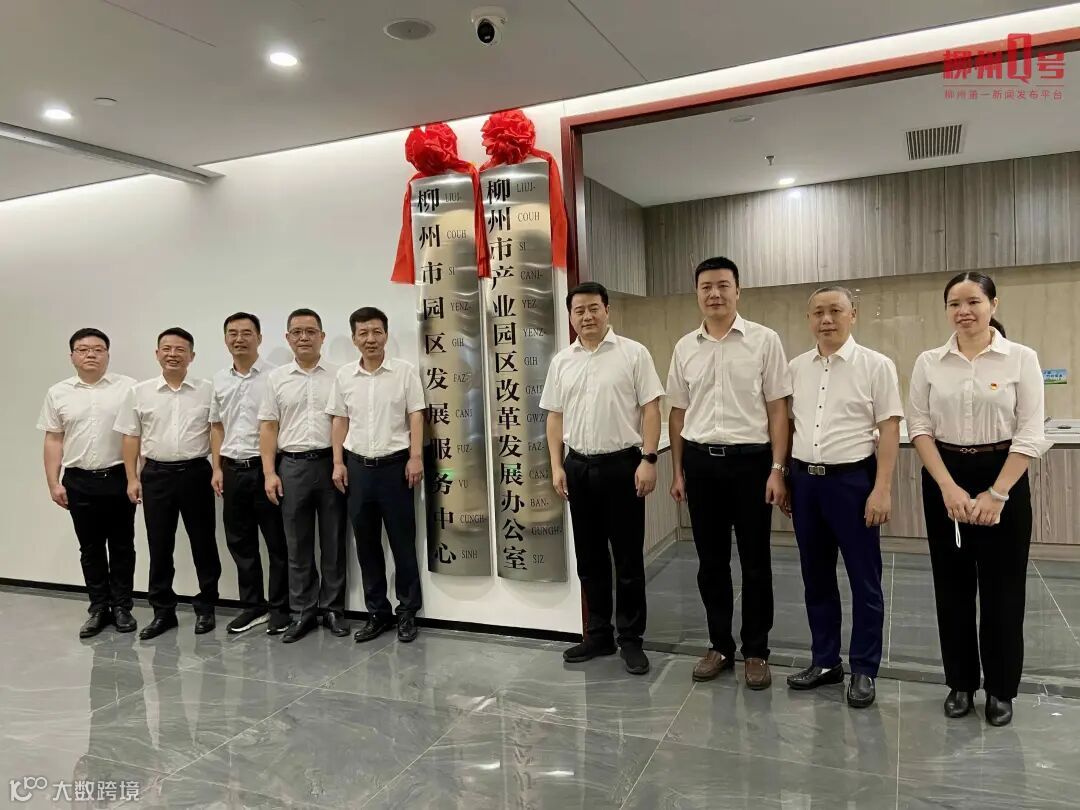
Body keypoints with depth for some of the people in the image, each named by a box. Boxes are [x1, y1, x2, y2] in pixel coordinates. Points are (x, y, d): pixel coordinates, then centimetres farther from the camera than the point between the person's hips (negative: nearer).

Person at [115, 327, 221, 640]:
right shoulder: (139, 392, 5)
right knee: (159, 545, 8)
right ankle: (163, 611, 20)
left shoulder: (207, 390, 1)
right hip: (156, 474, 1)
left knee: (203, 542, 6)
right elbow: (131, 437, 7)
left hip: (196, 472, -1)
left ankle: (205, 607, 19)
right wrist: (132, 478, 2)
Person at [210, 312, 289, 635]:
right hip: (233, 469, 6)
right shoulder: (219, 380, 11)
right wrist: (217, 468, 8)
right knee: (240, 542, 12)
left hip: (265, 467, -5)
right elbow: (216, 427, 16)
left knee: (277, 542, 2)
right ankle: (253, 606, 24)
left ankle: (280, 608, 14)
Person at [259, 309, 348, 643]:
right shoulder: (276, 378, 8)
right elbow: (268, 428, 6)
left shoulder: (338, 375, 2)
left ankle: (333, 608, 18)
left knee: (333, 541, 7)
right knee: (298, 544, 8)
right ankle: (303, 611, 18)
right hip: (292, 466, 2)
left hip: (330, 463, -1)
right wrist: (270, 473, -1)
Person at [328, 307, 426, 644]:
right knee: (366, 543, 10)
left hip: (395, 464, -3)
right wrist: (338, 462, 5)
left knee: (402, 541, 4)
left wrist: (416, 457, -11)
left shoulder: (405, 371, -3)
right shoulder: (344, 376, 6)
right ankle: (377, 611, 22)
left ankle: (407, 611, 17)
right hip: (358, 466, 3)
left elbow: (416, 416, -4)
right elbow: (340, 421, 10)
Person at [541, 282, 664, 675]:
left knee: (628, 557, 3)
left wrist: (648, 459, -13)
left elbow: (651, 409, -6)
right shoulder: (561, 361, 9)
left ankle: (631, 639, 15)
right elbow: (555, 416, 11)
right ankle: (598, 635, 25)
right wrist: (557, 466, 4)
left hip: (622, 464, -4)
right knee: (589, 557, 12)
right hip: (579, 466, 4)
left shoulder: (633, 353, -3)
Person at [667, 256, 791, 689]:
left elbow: (778, 409, -3)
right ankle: (720, 645, 27)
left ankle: (756, 651, 22)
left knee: (755, 561, 6)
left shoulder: (764, 340, -3)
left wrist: (777, 469, -9)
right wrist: (678, 471, 10)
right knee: (711, 561, 12)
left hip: (750, 459, -3)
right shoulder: (684, 347, 7)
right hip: (700, 461, 3)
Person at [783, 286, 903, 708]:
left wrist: (881, 489, -14)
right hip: (805, 480, 5)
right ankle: (825, 660, 28)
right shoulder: (796, 367, 8)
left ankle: (864, 670, 20)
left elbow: (889, 430, -8)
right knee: (816, 576, 13)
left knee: (864, 579, 6)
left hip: (853, 480, -4)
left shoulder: (877, 365, -5)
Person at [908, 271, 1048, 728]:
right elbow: (919, 428, -1)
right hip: (944, 479, 2)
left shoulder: (1021, 358, -4)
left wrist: (996, 493, -14)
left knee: (1001, 588, 6)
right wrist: (948, 487, -12)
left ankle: (1001, 690, 24)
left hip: (1003, 478, -2)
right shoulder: (928, 363, 1)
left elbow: (1031, 434, -7)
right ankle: (960, 683, 25)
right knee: (952, 586, 9)